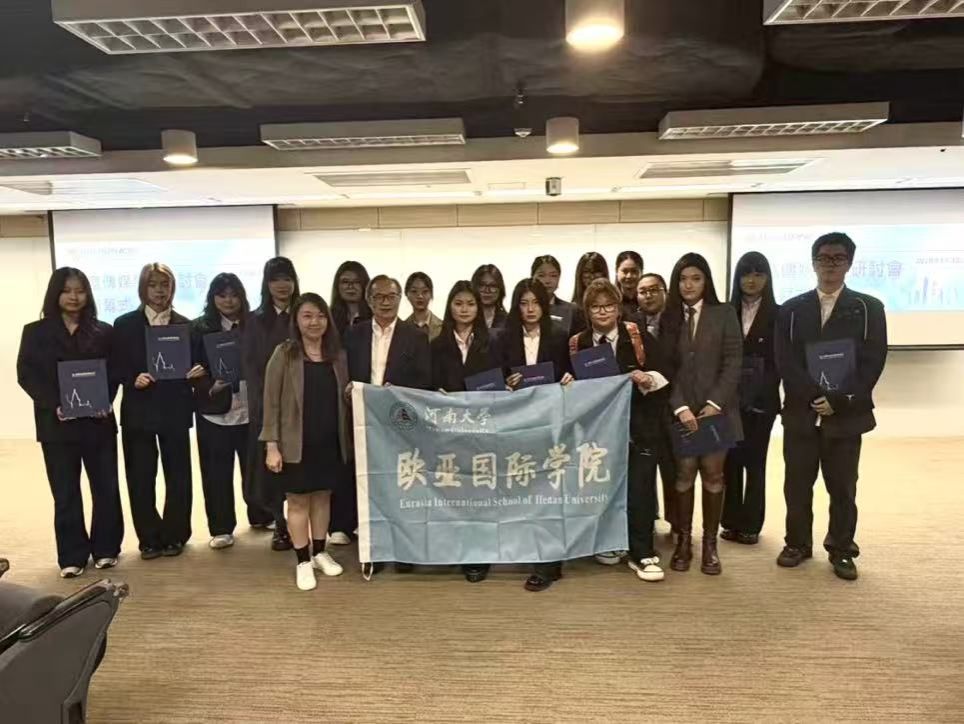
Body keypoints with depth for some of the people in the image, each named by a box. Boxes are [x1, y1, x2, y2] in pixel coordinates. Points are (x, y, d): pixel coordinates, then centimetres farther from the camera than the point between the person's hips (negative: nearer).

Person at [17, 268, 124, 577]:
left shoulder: (104, 331, 6)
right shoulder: (35, 332, 5)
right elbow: (26, 374, -1)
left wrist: (106, 401, -13)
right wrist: (54, 405, -14)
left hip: (98, 421, 1)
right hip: (56, 423, 0)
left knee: (106, 487, 4)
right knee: (65, 493, 5)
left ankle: (105, 548, 18)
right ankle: (72, 556, 14)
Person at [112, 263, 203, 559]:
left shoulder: (186, 325, 6)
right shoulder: (125, 324, 3)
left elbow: (196, 362, 8)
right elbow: (114, 366, 2)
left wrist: (198, 371, -13)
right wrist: (133, 379, -16)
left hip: (175, 410, 1)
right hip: (139, 410, 0)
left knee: (178, 475, 7)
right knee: (140, 478, 4)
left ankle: (174, 535, 21)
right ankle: (150, 538, 18)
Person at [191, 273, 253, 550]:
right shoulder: (199, 328, 1)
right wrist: (211, 387, -17)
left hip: (251, 409, 1)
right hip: (215, 411, -1)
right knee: (217, 472, 5)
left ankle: (259, 516, 33)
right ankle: (221, 528, 19)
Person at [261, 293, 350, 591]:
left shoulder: (338, 355, 4)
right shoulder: (284, 354, -7)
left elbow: (345, 400, 8)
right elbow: (271, 402, -8)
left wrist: (348, 439, 3)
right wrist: (271, 445, -12)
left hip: (330, 443, 4)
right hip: (296, 443, -3)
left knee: (323, 497, 14)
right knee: (298, 500, 6)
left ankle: (320, 553, 30)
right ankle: (303, 561, 19)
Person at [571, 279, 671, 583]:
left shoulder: (637, 335, -2)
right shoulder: (578, 343, 3)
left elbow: (663, 370, -3)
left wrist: (647, 378, -22)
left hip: (637, 425, -2)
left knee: (639, 490, -4)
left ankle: (642, 554, 9)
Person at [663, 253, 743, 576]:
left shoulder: (724, 314, 3)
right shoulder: (668, 318, 5)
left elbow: (733, 362, -3)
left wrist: (715, 403, -12)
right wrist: (679, 407, -11)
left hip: (717, 409, 0)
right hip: (681, 411, 1)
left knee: (713, 475, 3)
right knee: (684, 474, 2)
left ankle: (710, 543, 14)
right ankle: (683, 541, 14)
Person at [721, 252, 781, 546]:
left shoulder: (778, 314, 1)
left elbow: (780, 360, -2)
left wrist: (763, 390, -13)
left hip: (761, 400, -1)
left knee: (755, 461, 6)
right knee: (730, 461, 5)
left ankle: (750, 524, 15)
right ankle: (731, 522, 17)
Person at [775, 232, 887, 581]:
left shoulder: (869, 308, 4)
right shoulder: (791, 309, 7)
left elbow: (873, 362, -5)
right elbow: (785, 362, -2)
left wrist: (838, 400, -15)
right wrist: (814, 397, -14)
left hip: (846, 414, -1)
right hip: (801, 412, 1)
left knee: (842, 488, 8)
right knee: (797, 484, 7)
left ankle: (842, 550, 23)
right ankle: (798, 543, 23)